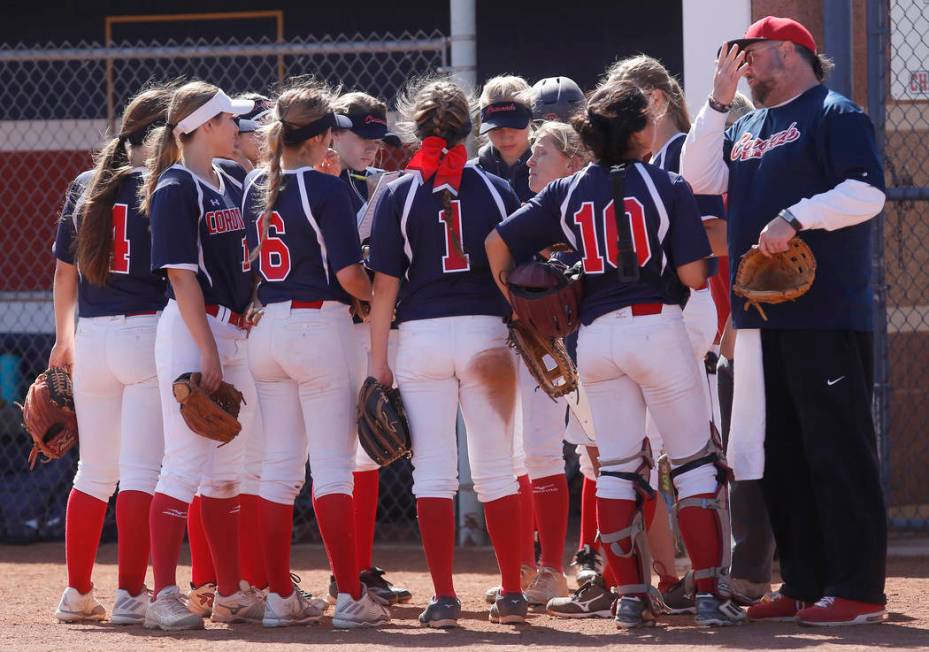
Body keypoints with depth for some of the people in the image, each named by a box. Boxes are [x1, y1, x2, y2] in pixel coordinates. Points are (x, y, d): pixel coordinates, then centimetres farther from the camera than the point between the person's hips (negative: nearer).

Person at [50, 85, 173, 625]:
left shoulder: (85, 188, 12)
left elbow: (65, 271, 17)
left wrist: (63, 340, 27)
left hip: (92, 338, 6)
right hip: (149, 333, -6)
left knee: (94, 473, 15)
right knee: (143, 470, -5)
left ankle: (78, 593, 18)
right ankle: (131, 595, -9)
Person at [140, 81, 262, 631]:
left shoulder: (231, 188, 15)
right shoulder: (176, 190, -11)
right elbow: (181, 276, -16)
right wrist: (207, 352, -20)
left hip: (235, 334, 9)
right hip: (190, 334, -9)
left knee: (229, 471, 13)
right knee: (186, 465, -11)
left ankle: (232, 592, 19)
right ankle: (164, 596, -10)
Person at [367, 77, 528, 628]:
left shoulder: (399, 194, 0)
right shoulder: (497, 190, 2)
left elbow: (385, 284, -3)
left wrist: (378, 362, 0)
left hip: (422, 335, -1)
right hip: (487, 335, 1)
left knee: (434, 473, 2)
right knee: (496, 472, 7)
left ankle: (444, 599, -3)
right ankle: (513, 595, 6)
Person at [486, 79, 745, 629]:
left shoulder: (567, 193, 7)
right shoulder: (669, 187, -5)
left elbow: (498, 242, 4)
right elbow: (693, 276, -9)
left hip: (596, 335, 4)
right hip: (657, 327, -4)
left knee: (616, 466, 10)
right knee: (695, 460, 3)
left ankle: (631, 597, 7)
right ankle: (710, 594, -2)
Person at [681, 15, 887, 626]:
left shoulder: (834, 115, -5)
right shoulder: (746, 128, 20)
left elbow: (867, 191, -17)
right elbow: (700, 178, 11)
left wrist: (794, 217, -23)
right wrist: (719, 100, 7)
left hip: (826, 317, -9)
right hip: (763, 317, 9)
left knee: (839, 450, -9)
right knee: (780, 455, 9)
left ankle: (859, 591, -9)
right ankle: (804, 584, 15)